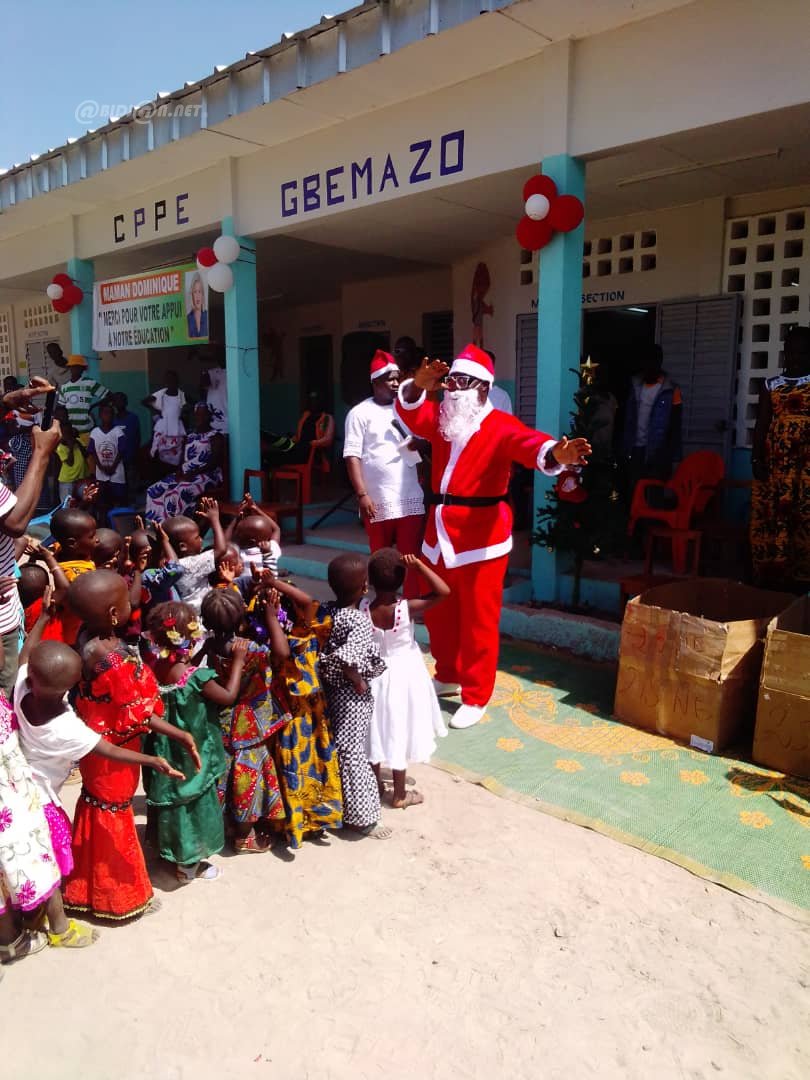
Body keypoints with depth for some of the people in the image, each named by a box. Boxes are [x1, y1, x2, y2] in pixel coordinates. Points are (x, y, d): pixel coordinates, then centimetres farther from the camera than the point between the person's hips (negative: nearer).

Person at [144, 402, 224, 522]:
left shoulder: (215, 436, 1)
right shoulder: (189, 437, 22)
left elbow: (215, 461, -12)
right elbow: (183, 459, 18)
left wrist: (194, 473, -20)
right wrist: (180, 471, -5)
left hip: (206, 476, -7)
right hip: (186, 475, 7)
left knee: (180, 492, -36)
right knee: (154, 490, -12)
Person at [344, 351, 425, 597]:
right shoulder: (360, 413, -1)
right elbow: (352, 456, -7)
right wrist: (362, 495, -14)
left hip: (411, 498, 3)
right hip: (377, 500, -3)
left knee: (412, 558, 0)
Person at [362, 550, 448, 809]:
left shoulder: (363, 608, -17)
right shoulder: (407, 608, -25)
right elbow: (443, 591, -28)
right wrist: (419, 565, -30)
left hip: (374, 675, 3)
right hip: (403, 676, -3)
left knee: (377, 731, 19)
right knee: (398, 734, 10)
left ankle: (375, 785, 36)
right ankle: (399, 795, 23)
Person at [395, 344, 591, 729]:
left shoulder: (500, 426, -10)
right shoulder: (441, 418, 9)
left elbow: (526, 442, -28)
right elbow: (409, 410, -3)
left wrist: (554, 454, -52)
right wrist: (419, 386, -26)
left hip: (481, 537, -6)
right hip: (440, 531, 6)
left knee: (478, 620, 2)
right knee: (438, 613, 18)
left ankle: (476, 697, 17)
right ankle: (448, 676, 40)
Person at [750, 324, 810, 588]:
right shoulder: (771, 385, 12)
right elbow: (761, 424, 9)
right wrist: (756, 459, 0)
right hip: (774, 462, 2)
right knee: (769, 518, 0)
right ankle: (770, 576, 8)